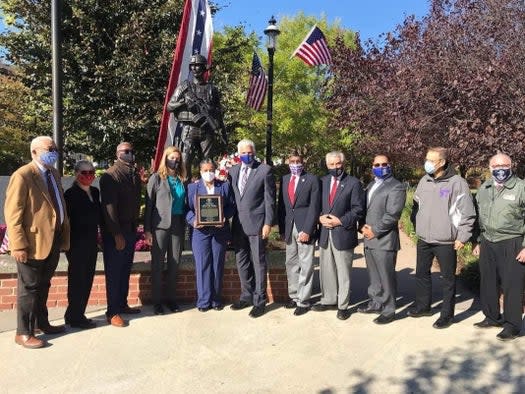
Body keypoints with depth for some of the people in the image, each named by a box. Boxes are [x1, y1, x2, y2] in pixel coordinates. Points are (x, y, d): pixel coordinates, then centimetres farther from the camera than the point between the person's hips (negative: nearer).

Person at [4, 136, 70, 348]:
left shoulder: (54, 174, 12)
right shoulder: (22, 176, -13)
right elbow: (12, 214, -16)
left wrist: (64, 236, 10)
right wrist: (19, 245, -21)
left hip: (53, 241, 8)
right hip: (33, 242, -7)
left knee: (43, 285, 20)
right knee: (29, 287, 4)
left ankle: (41, 323, 34)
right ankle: (23, 333, 17)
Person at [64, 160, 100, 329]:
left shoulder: (95, 192, 9)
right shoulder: (70, 194, -9)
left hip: (92, 242, 7)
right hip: (77, 244, -7)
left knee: (87, 279, 13)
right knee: (77, 280, 1)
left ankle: (75, 315, 26)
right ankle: (75, 317, 13)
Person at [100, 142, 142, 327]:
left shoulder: (135, 175, 11)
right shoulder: (111, 175, -13)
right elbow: (109, 207, -18)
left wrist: (135, 227, 8)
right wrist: (117, 234, -20)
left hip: (130, 229, 7)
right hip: (114, 232, -7)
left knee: (125, 270, 14)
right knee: (114, 272, 0)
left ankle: (122, 304, 26)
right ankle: (112, 312, 8)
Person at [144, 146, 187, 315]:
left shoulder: (182, 180, 10)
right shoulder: (156, 178, -1)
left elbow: (185, 204, 11)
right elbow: (149, 204, -3)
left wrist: (186, 225, 2)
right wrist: (147, 229, -7)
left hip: (178, 225, 4)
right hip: (160, 225, -3)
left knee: (174, 263, 9)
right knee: (157, 264, 6)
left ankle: (171, 298, 22)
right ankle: (156, 301, 16)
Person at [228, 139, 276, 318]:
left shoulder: (265, 170, -5)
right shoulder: (233, 170, 11)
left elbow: (270, 199, -7)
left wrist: (268, 223, -12)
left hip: (256, 223, -5)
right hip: (238, 224, 6)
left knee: (258, 263, 1)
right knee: (241, 262, 13)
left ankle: (259, 301, 11)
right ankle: (247, 296, 28)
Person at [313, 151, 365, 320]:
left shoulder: (353, 183, -4)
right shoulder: (322, 181, 10)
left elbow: (358, 210, -7)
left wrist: (340, 221, -16)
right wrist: (320, 217, -7)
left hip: (343, 234, -4)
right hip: (324, 233, 4)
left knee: (343, 272, 6)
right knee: (326, 270, 14)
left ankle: (343, 305, 18)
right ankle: (329, 300, 30)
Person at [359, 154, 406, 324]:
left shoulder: (396, 187, -8)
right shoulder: (371, 185, 18)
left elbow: (392, 214, -16)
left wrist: (375, 231, -15)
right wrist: (363, 226, 1)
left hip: (384, 240, -7)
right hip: (369, 239, 8)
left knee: (386, 277, 1)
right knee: (374, 276, 18)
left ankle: (388, 310, 13)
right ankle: (375, 303, 32)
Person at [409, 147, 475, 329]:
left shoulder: (457, 183, -12)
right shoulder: (424, 181, 5)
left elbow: (468, 213, -10)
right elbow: (416, 206, 17)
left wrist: (462, 237, -11)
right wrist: (417, 225, 10)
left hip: (445, 242, -6)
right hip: (423, 240, 6)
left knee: (448, 278, 7)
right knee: (421, 273, 16)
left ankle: (447, 314, 20)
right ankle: (423, 306, 34)